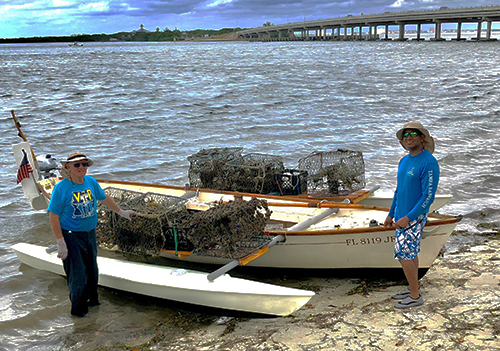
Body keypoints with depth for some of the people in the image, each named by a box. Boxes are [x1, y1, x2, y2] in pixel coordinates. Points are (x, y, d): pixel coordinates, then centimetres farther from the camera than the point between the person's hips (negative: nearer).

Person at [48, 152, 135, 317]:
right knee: (78, 275, 1)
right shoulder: (61, 187, -16)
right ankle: (77, 308, 22)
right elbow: (53, 216, -15)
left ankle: (91, 300, 42)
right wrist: (61, 243, -18)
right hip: (72, 237, -6)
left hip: (90, 234, 6)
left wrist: (121, 212, 28)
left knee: (92, 271, 19)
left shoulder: (91, 182, 0)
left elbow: (104, 198, 18)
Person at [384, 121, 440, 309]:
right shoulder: (403, 161, 9)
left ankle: (415, 296, 4)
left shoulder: (429, 163, -18)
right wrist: (391, 214, 19)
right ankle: (414, 289, 27)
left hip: (414, 218, -8)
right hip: (401, 216, 8)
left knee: (403, 254, -7)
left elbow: (428, 196, -21)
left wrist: (408, 218, -24)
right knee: (410, 253, 15)